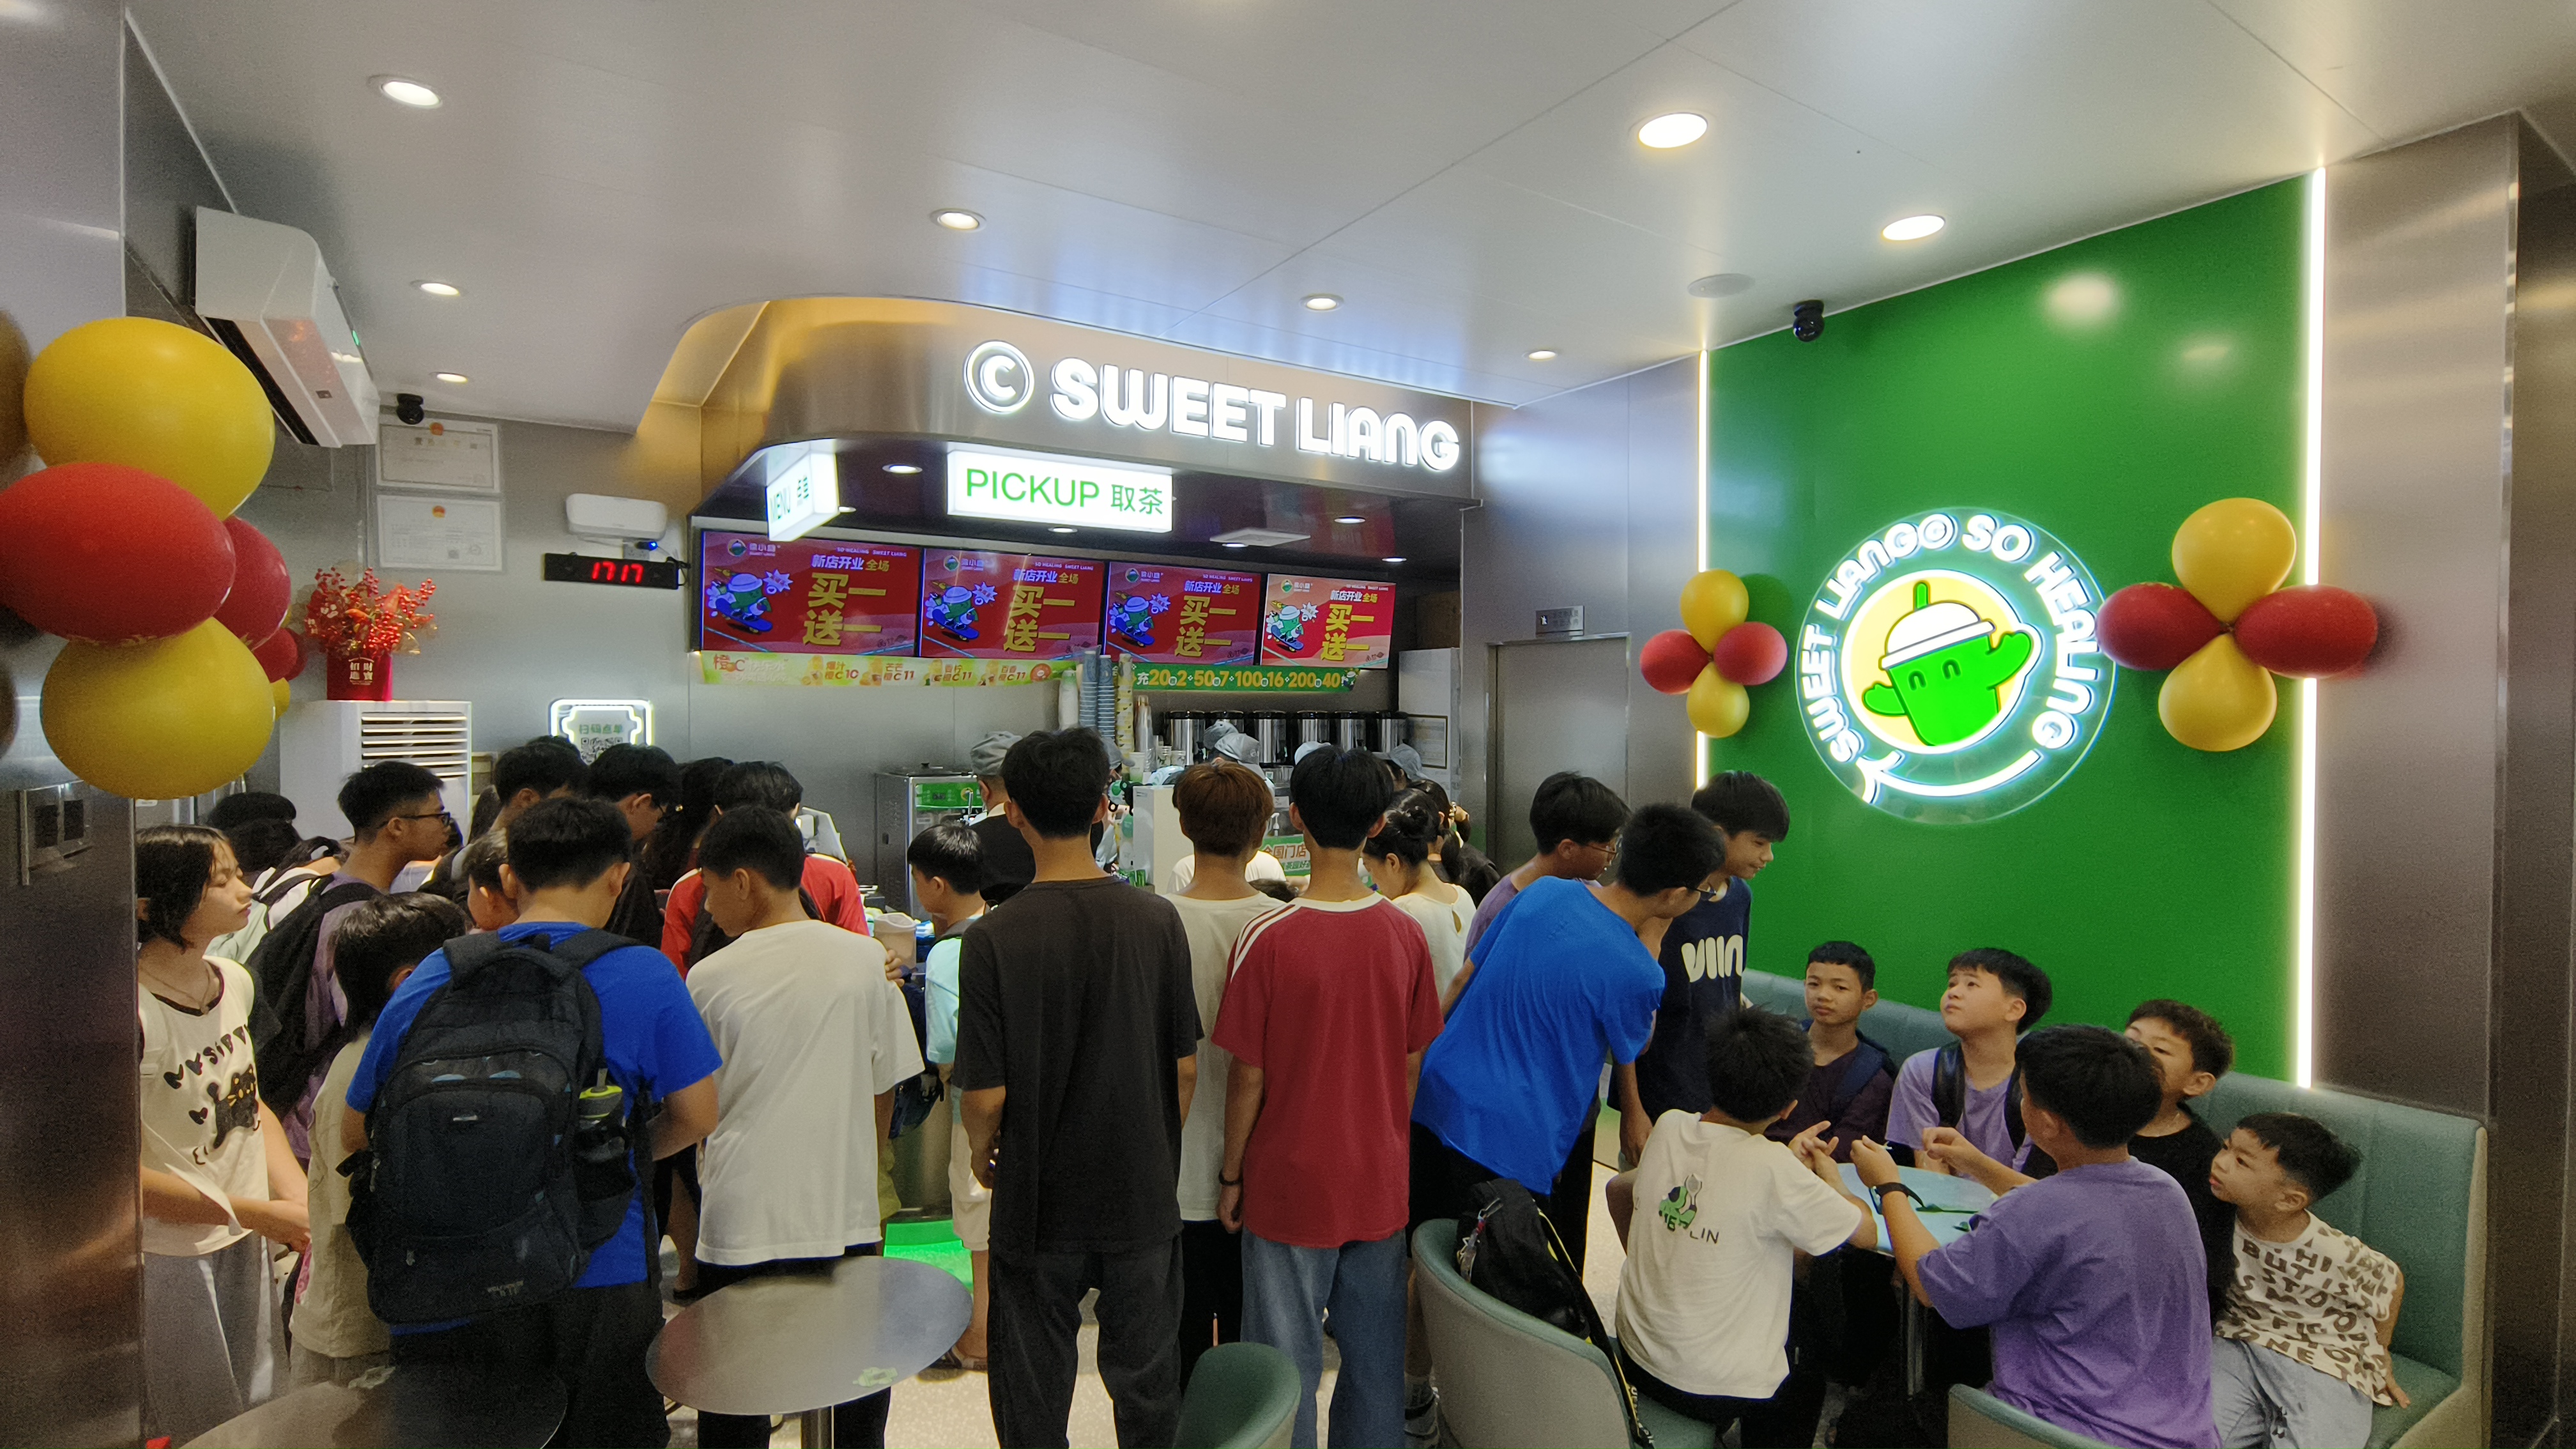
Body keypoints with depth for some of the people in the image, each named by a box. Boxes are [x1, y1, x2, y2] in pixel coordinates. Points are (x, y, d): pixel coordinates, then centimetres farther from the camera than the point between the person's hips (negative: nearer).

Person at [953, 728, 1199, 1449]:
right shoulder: (1158, 919, -11)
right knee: (1147, 1383, 19)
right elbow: (1186, 1067, -4)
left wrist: (980, 1150, 7)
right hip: (1143, 1193, 2)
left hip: (1039, 1199, -2)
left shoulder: (993, 937, -19)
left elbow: (986, 1094, -15)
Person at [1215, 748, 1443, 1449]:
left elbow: (1248, 1076, -13)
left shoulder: (1269, 938, -19)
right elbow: (1412, 1064, 1)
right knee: (1376, 1356, 19)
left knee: (1287, 1364, 13)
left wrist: (1231, 1174, 1)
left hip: (1291, 1182, -3)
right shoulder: (1405, 932, -8)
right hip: (1379, 1182, 4)